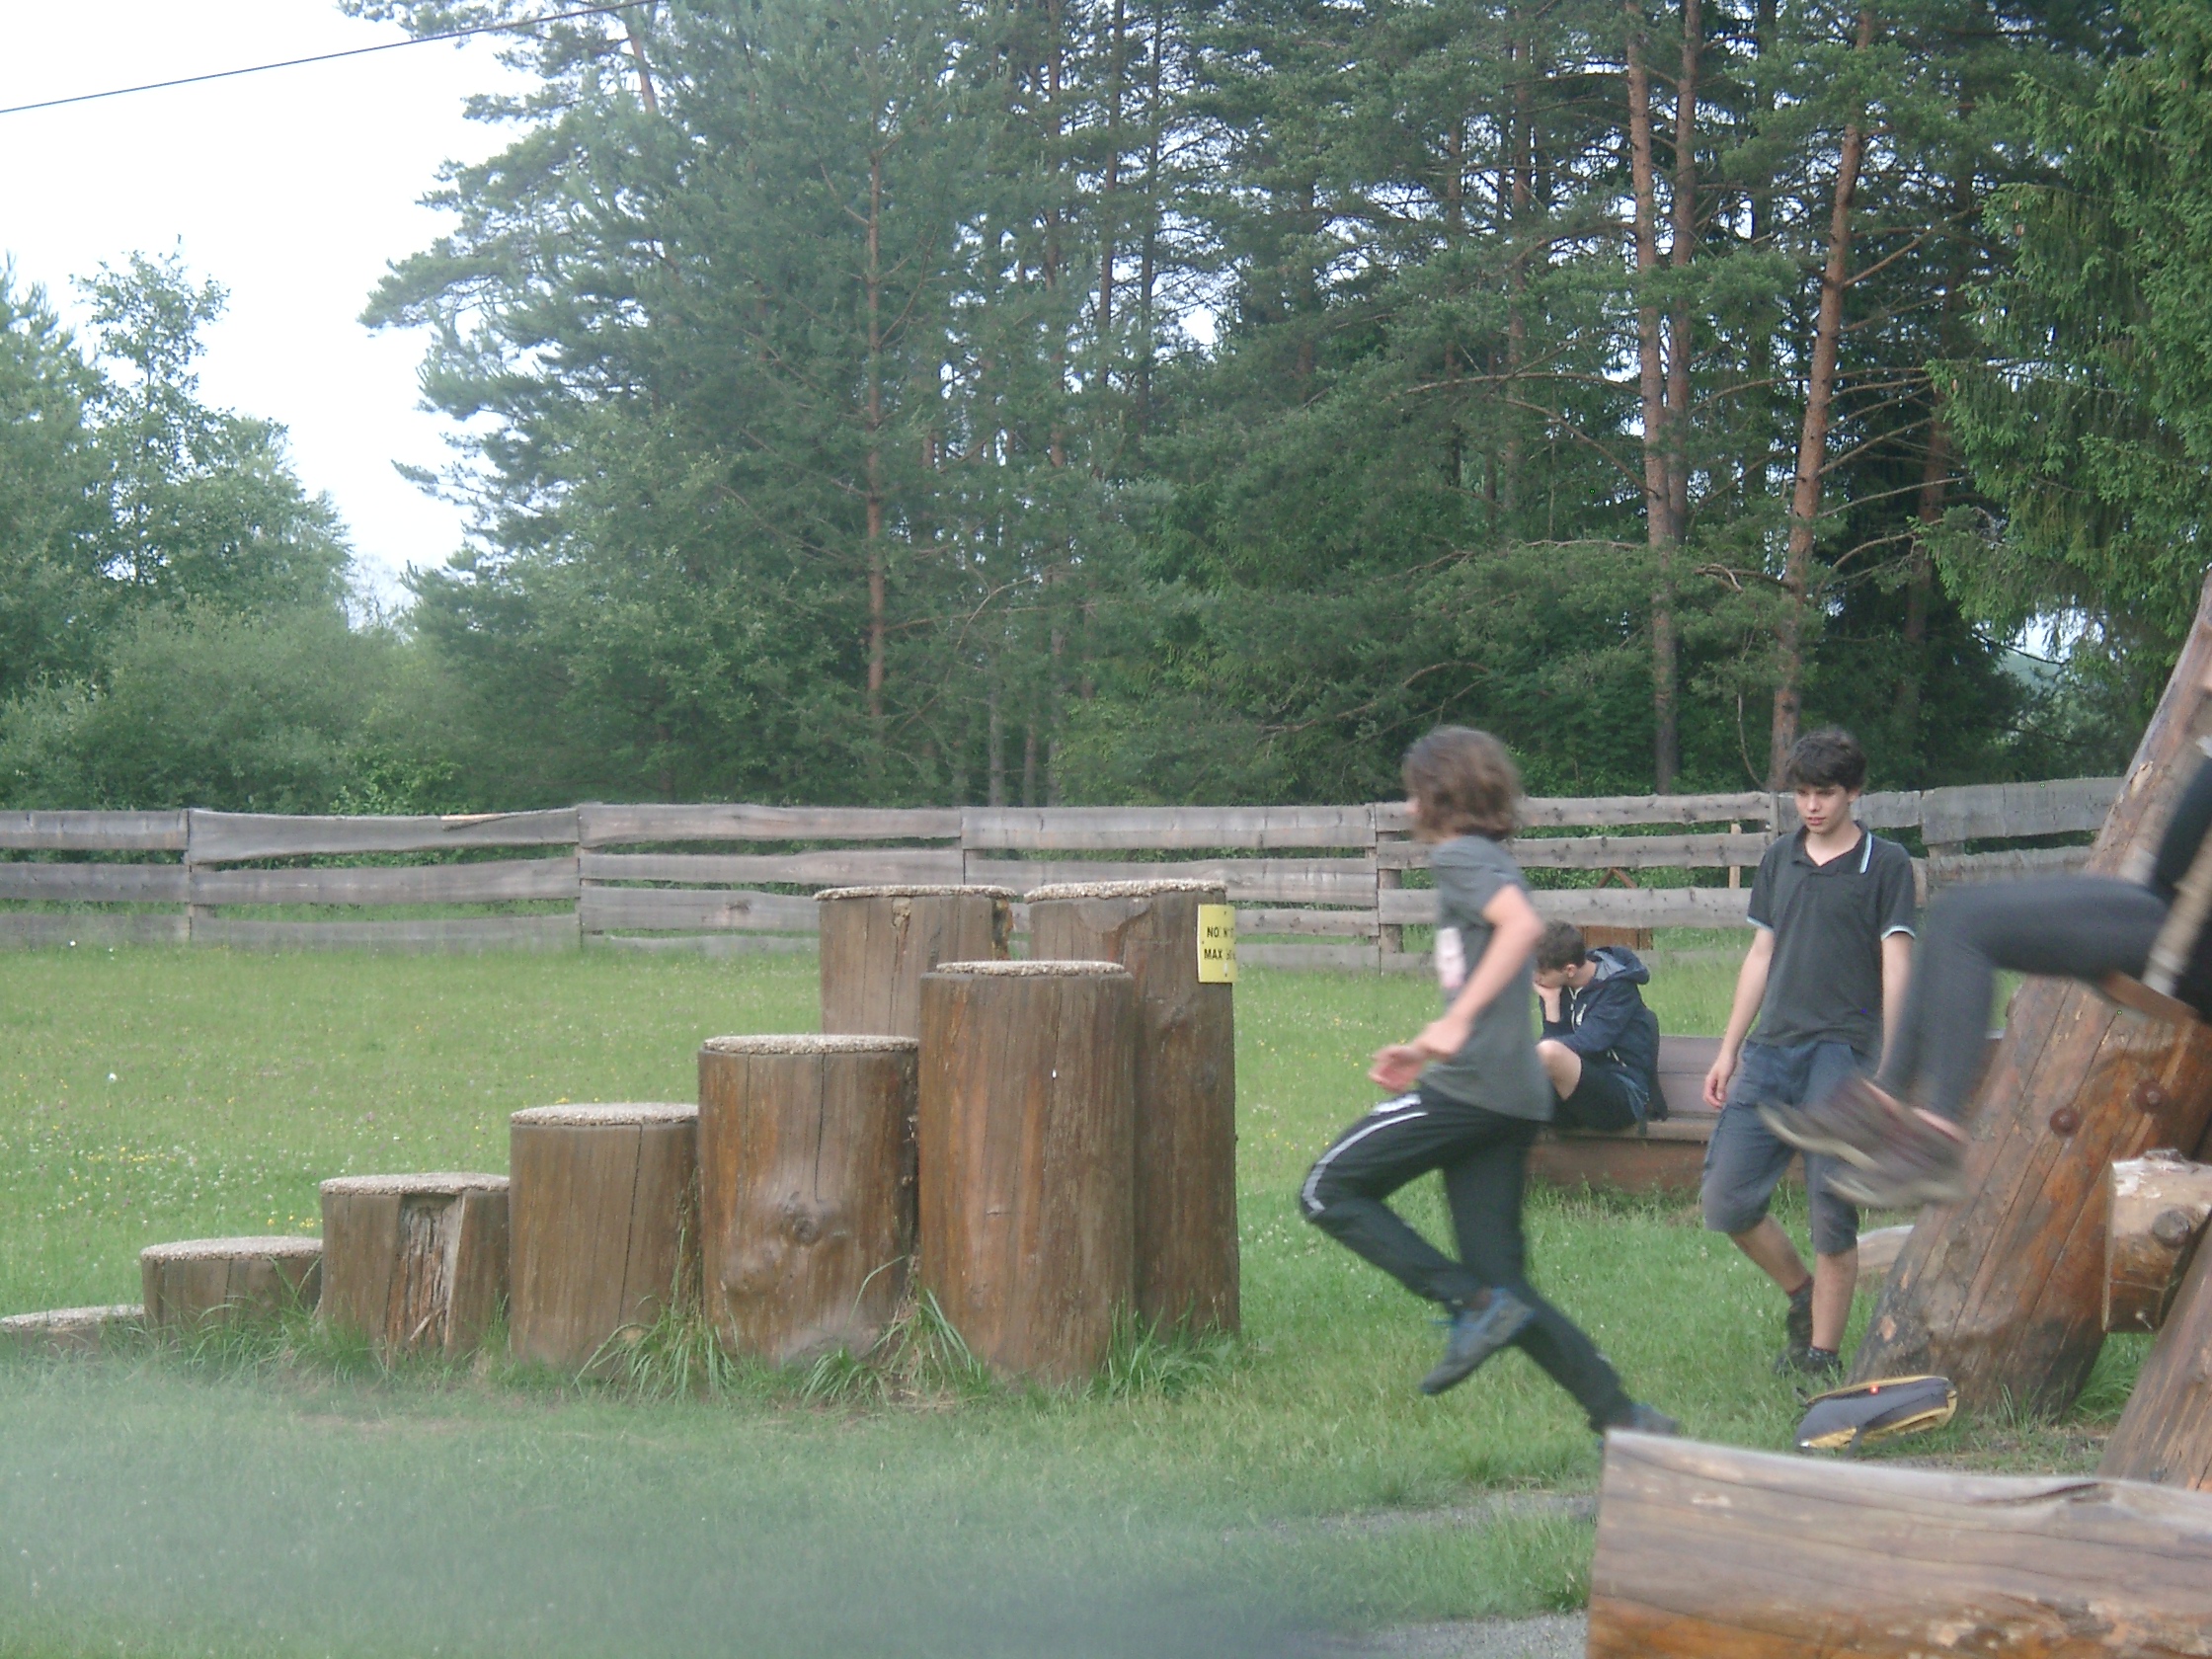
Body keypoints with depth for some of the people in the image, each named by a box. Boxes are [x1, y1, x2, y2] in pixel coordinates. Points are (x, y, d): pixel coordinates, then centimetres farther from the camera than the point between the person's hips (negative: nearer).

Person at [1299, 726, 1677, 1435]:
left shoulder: (1459, 857, -4)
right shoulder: (1489, 862, 24)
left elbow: (1523, 925, -23)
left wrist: (1456, 1021, -26)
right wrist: (1424, 1051, 28)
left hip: (1471, 1086, -9)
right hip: (1513, 1098, 9)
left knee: (1329, 1192, -1)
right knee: (1502, 1277, 7)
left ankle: (1475, 1304, -12)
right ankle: (1620, 1415, 1)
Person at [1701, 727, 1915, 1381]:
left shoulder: (1885, 864, 1)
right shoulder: (1779, 861, 15)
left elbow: (1895, 966, -3)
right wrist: (1729, 1050, 16)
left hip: (1841, 1050, -5)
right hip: (1769, 1050, 5)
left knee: (1833, 1214, -5)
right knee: (1725, 1202, 0)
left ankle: (1820, 1354, 3)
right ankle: (1801, 1295, 22)